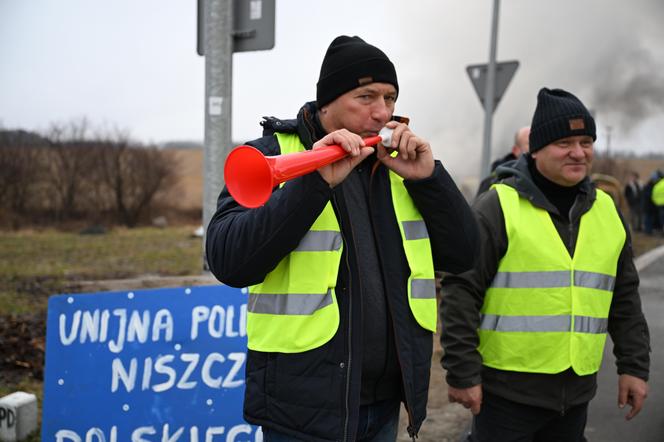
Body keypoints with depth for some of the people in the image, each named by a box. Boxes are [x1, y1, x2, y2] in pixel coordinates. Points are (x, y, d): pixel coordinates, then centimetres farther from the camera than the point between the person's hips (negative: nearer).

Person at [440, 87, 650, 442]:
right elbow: (461, 293, -12)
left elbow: (624, 298, 15)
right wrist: (462, 373, -14)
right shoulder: (499, 207, -10)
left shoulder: (606, 211, 8)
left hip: (576, 389, 6)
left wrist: (634, 366, 12)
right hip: (506, 389, -5)